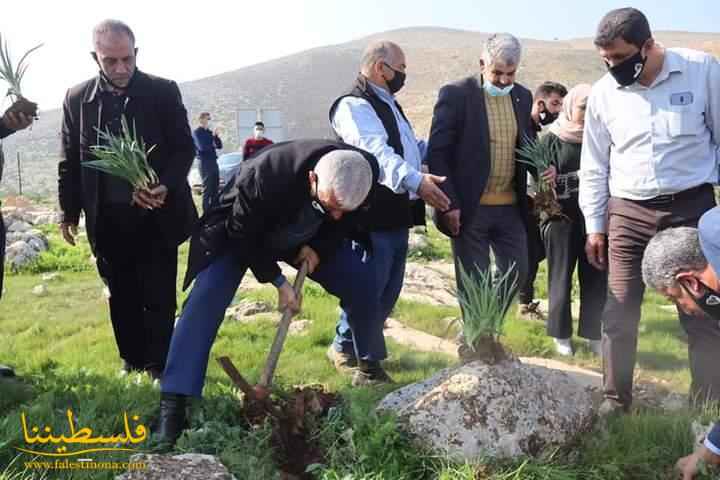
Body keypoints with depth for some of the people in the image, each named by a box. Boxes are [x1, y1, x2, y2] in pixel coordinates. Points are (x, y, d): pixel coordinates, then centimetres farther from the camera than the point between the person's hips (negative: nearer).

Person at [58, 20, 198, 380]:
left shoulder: (163, 91, -4)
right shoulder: (77, 98, 2)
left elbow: (185, 148, -4)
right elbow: (69, 161, 8)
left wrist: (164, 186, -20)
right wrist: (68, 212, 10)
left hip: (155, 215, -2)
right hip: (107, 219, 2)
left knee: (159, 297, 5)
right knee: (122, 297, 13)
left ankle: (160, 366, 18)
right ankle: (132, 361, 29)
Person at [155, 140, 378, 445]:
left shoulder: (368, 170, -30)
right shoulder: (264, 177, -43)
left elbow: (347, 219, -8)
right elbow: (243, 235, -25)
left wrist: (320, 247, -22)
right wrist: (278, 281, -23)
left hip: (308, 238, 5)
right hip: (241, 232, -4)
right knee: (206, 300, -21)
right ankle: (173, 403, -19)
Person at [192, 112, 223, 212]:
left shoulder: (210, 132, 16)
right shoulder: (196, 132, -5)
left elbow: (220, 145, 13)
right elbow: (202, 147, -17)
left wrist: (215, 136, -4)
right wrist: (213, 142, -1)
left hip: (214, 162, 7)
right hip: (205, 162, -7)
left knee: (215, 188, 10)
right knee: (207, 189, -6)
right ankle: (206, 212, -2)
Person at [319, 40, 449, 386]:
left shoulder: (389, 105, 20)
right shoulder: (354, 105, -13)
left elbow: (414, 148, 30)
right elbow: (377, 152, -31)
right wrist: (416, 181, -43)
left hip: (397, 215, 10)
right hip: (371, 215, -10)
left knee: (388, 291, 16)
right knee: (367, 290, -2)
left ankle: (344, 348, 31)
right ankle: (368, 364, 13)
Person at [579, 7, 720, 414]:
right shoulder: (603, 93, 1)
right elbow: (594, 165, 8)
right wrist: (594, 226, 7)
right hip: (627, 213, 2)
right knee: (619, 313, 5)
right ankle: (615, 400, 20)